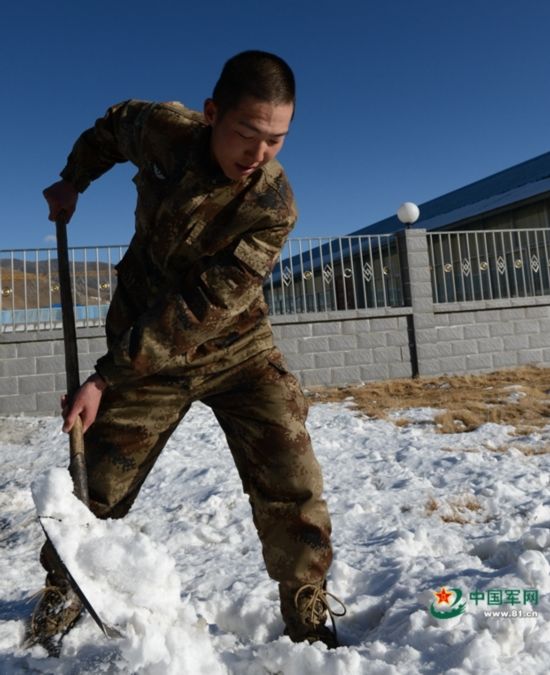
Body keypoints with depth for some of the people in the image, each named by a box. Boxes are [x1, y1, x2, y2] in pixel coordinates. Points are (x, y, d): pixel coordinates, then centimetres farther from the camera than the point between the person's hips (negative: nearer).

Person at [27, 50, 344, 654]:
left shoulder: (273, 205, -22)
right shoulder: (163, 130, -11)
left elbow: (200, 309, -26)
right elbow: (117, 122, 17)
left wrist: (107, 378, -26)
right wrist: (74, 179, 14)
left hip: (235, 346, -1)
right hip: (144, 344, 2)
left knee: (291, 484, -10)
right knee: (96, 485, 6)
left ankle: (309, 619, 12)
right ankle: (60, 597, 34)